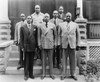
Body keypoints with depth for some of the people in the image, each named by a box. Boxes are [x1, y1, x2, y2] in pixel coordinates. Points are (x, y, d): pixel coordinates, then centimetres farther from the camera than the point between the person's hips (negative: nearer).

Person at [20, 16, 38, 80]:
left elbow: (36, 37, 7)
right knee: (26, 62, 3)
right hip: (26, 47, -1)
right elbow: (21, 38, 2)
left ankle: (31, 74, 21)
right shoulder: (23, 27, 3)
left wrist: (36, 46, 2)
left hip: (32, 47, 1)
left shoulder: (35, 27, 6)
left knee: (31, 62, 9)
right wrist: (22, 47, -3)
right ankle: (26, 75, 13)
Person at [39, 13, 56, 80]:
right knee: (43, 60, 6)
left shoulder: (52, 25, 3)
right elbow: (40, 35, 8)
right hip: (43, 44, 1)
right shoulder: (41, 26, 5)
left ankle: (51, 74, 17)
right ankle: (44, 74, 17)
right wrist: (40, 43, 3)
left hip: (50, 44, -1)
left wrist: (54, 43, 6)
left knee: (50, 60, 6)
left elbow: (55, 35, 8)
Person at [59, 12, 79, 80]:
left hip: (72, 44, 1)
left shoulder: (75, 25, 7)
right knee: (64, 60, 2)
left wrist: (76, 43, 11)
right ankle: (63, 74, 11)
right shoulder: (61, 25, 6)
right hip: (64, 44, 0)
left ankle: (72, 74, 17)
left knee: (73, 60, 5)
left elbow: (77, 35, 13)